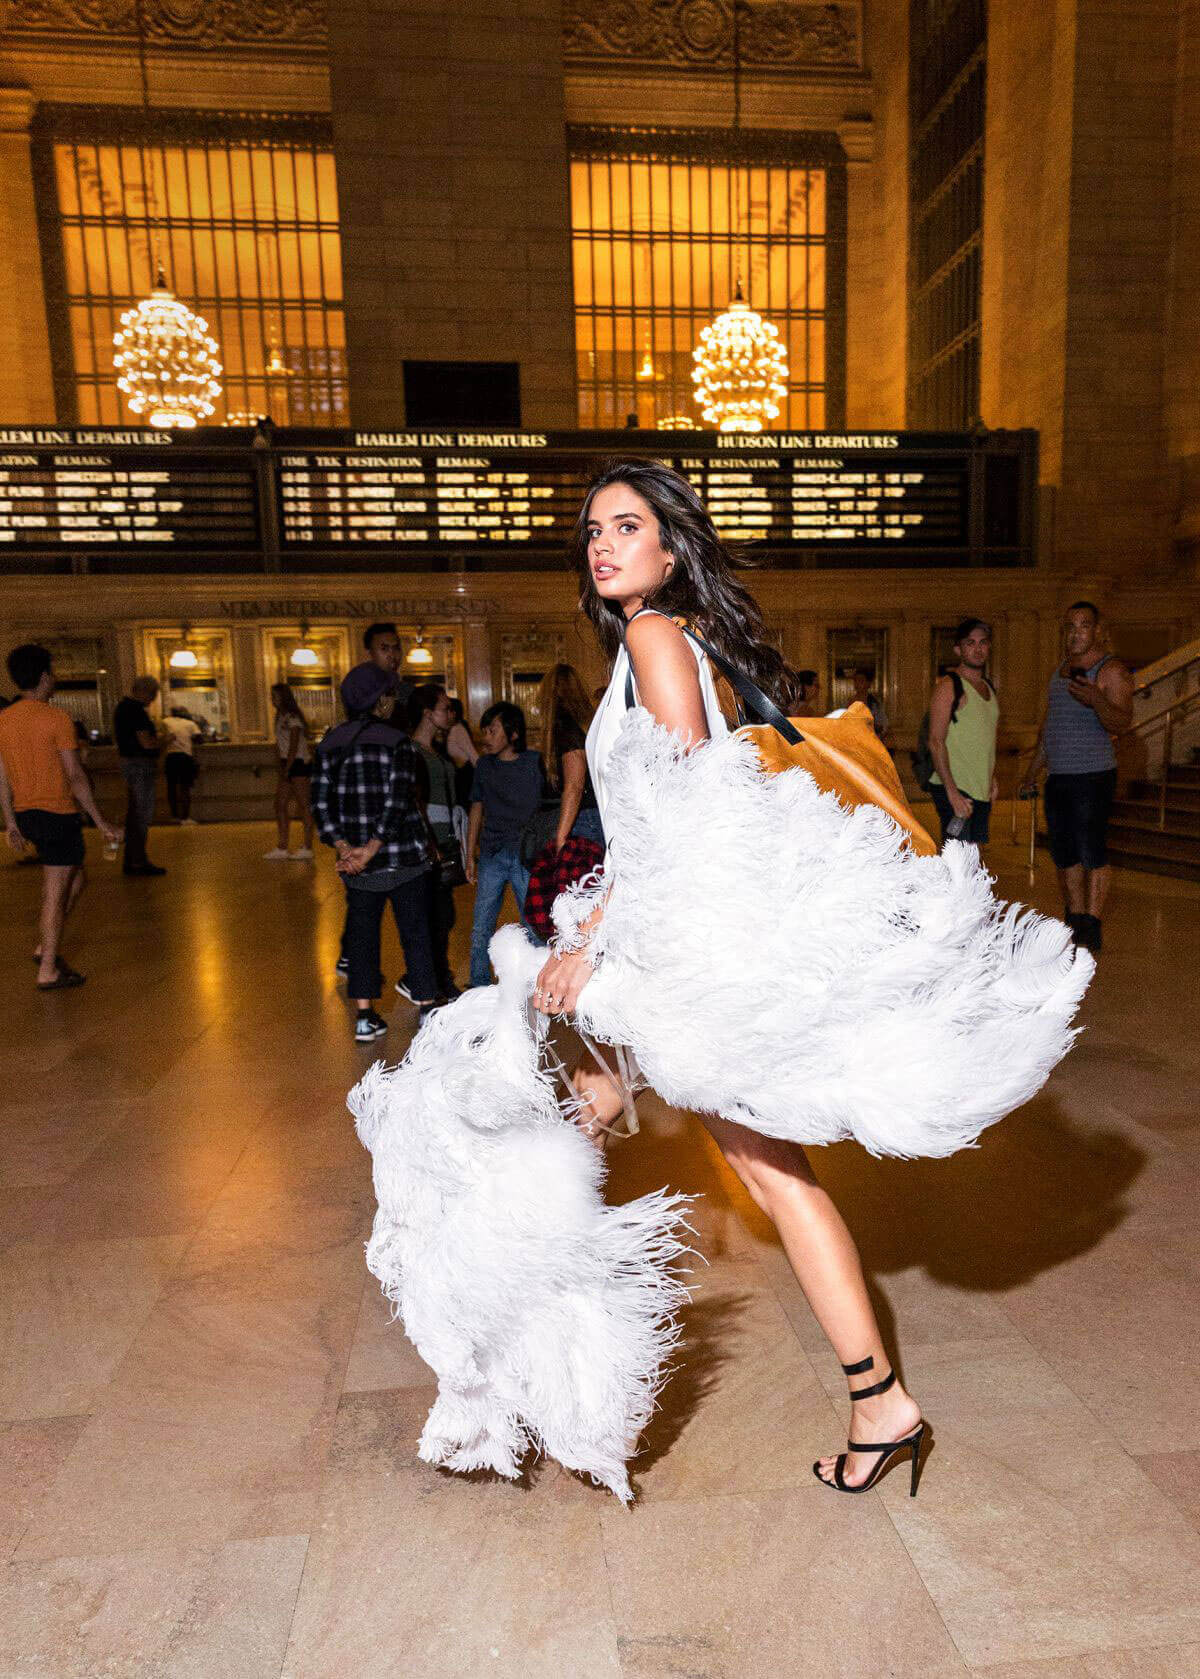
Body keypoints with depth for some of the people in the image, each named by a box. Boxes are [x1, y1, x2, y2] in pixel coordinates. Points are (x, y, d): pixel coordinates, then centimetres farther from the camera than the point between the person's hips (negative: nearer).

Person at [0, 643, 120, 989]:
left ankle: (45, 947, 22)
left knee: (77, 877, 23)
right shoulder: (56, 718, -14)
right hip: (59, 813, -7)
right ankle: (48, 971, 7)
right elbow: (75, 777, -16)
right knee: (55, 893, 1)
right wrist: (101, 823, -10)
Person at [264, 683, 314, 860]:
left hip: (299, 763, -9)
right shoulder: (280, 717, 15)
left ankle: (307, 849, -2)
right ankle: (281, 848, 9)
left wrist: (286, 770, -19)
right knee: (280, 805, 6)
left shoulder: (293, 718, -13)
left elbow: (294, 747, -18)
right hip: (287, 765, 9)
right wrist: (282, 768, 13)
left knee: (304, 806, -5)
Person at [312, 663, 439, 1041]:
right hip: (404, 856, -4)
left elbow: (321, 802, 0)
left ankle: (364, 1017, 14)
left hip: (355, 860, 4)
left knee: (362, 933, 12)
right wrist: (370, 851, -16)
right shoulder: (397, 742, -9)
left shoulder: (329, 744, 5)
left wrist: (343, 848, -6)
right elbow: (398, 802, -18)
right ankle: (427, 1008, 15)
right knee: (416, 932, 8)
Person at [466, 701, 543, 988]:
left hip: (527, 856, -3)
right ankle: (479, 989, 17)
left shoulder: (534, 763, -2)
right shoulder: (484, 765, 9)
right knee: (481, 929, 4)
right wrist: (470, 856, 13)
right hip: (492, 856, 3)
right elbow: (477, 809, 15)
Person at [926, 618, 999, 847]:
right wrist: (952, 792, -20)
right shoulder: (948, 686, -9)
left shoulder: (989, 688, 17)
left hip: (982, 791, 8)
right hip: (954, 789, -8)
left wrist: (992, 779, 14)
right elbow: (936, 742, -15)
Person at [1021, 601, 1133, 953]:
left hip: (1093, 777, -8)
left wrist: (1097, 700, -42)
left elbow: (1121, 721, -21)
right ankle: (1074, 920, 22)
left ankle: (1092, 929, -2)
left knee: (1092, 851, -7)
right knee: (1063, 852, 11)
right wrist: (1032, 772, 26)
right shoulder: (1061, 671, 15)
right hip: (1058, 778, 8)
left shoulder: (1111, 670, -8)